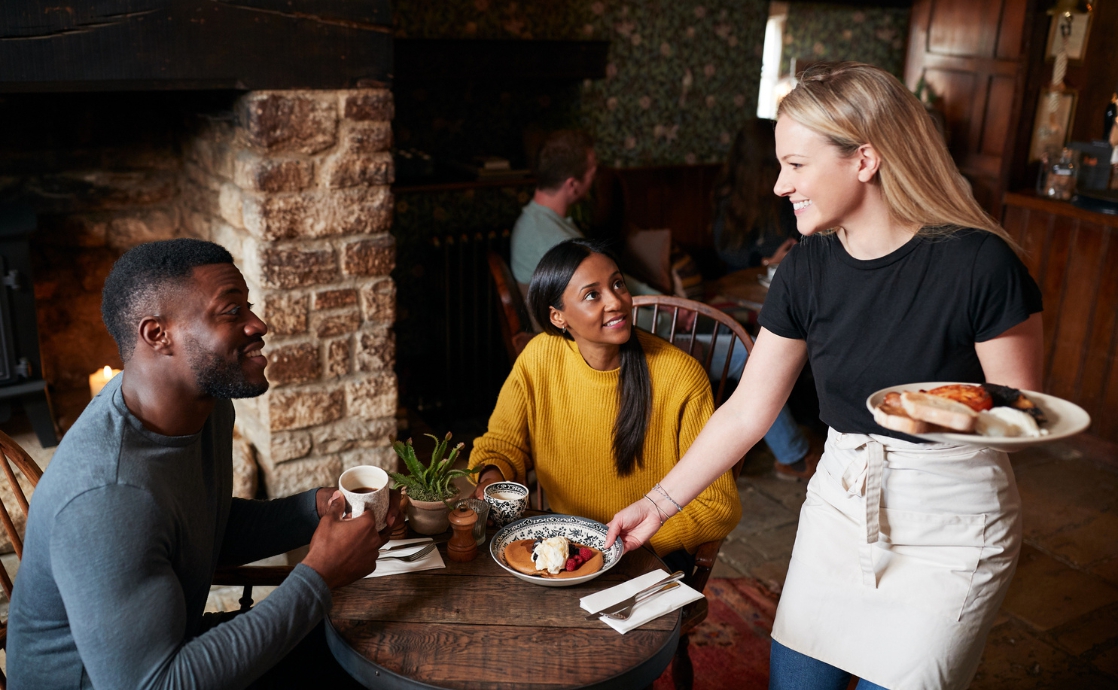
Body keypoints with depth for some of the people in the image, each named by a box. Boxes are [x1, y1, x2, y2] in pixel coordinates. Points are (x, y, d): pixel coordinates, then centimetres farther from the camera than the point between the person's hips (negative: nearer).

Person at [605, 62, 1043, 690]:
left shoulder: (978, 263, -20)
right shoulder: (807, 270, -6)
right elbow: (747, 412, 0)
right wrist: (660, 503, 0)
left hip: (950, 523, -4)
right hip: (840, 503, 4)